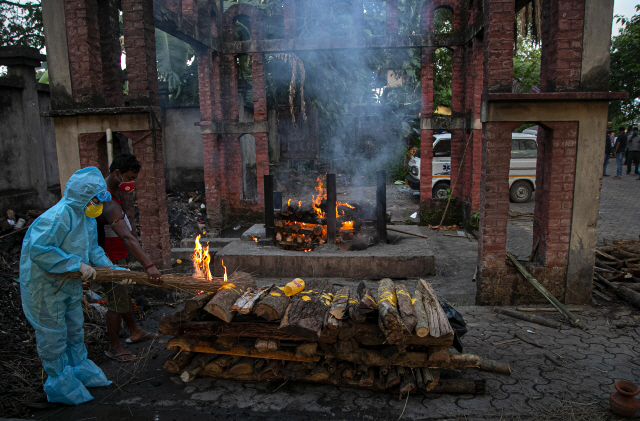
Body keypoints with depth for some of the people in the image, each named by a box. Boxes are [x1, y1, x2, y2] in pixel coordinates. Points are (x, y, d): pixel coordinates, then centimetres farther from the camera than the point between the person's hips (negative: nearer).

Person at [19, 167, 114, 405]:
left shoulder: (86, 216, 4)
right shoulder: (60, 216, -27)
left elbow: (92, 249, 13)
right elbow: (39, 250, -32)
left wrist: (110, 268, 1)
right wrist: (78, 264, -30)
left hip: (69, 285, 9)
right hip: (45, 285, -9)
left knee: (74, 330, 22)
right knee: (53, 336, 6)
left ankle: (79, 371, 40)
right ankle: (61, 384, 23)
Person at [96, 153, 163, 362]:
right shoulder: (109, 205, -32)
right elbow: (127, 238, -43)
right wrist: (148, 265, -51)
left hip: (116, 257, 10)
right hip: (109, 260, -10)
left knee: (125, 294, 22)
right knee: (117, 302, 2)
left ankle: (135, 332, 39)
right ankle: (114, 348, 18)